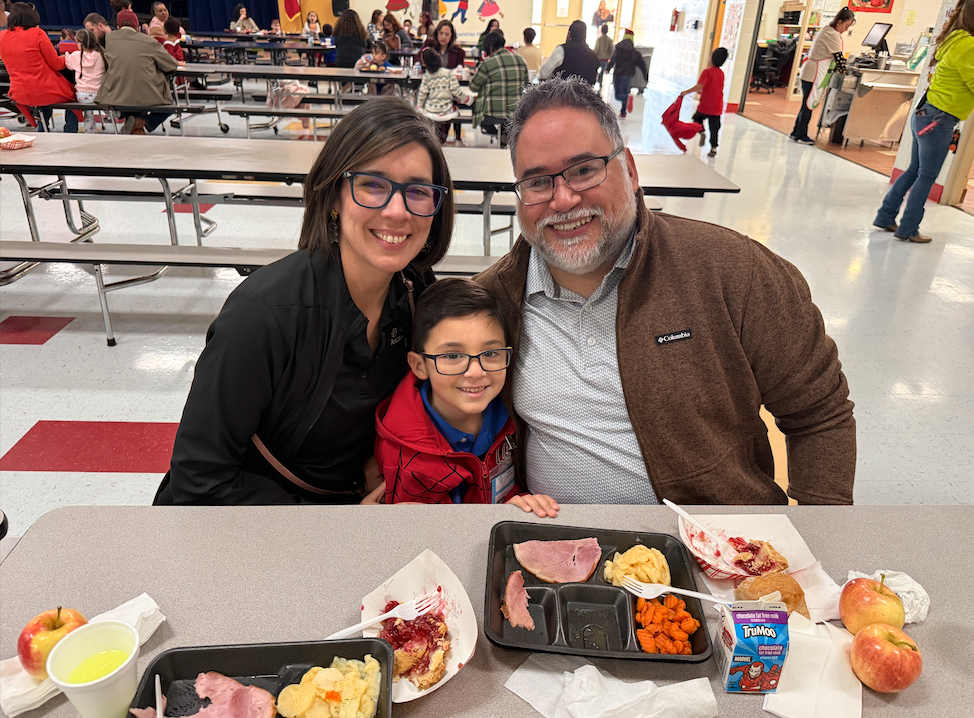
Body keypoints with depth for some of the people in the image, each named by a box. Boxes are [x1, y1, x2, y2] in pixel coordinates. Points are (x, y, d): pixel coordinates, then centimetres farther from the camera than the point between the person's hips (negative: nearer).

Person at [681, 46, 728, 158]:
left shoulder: (707, 71, -13)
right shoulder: (721, 73, 8)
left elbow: (699, 86, -25)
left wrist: (686, 92, -15)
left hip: (705, 106, -5)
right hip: (717, 107, 5)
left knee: (697, 117, 22)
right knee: (714, 128, 11)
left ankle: (702, 132, -1)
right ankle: (713, 148, 9)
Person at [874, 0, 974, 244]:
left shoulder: (954, 41, 13)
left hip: (925, 114, 9)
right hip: (939, 120, -9)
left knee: (914, 171, 16)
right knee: (926, 177, 0)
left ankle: (886, 217, 22)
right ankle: (908, 229, 7)